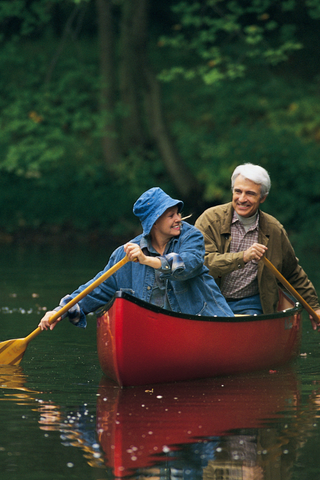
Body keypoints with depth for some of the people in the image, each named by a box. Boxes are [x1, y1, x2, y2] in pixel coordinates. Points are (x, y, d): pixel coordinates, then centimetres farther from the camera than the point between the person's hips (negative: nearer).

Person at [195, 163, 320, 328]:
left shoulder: (274, 230, 6)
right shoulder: (210, 219, -4)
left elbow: (294, 274, 22)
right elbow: (201, 263, -18)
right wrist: (242, 257, -29)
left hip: (249, 304, 2)